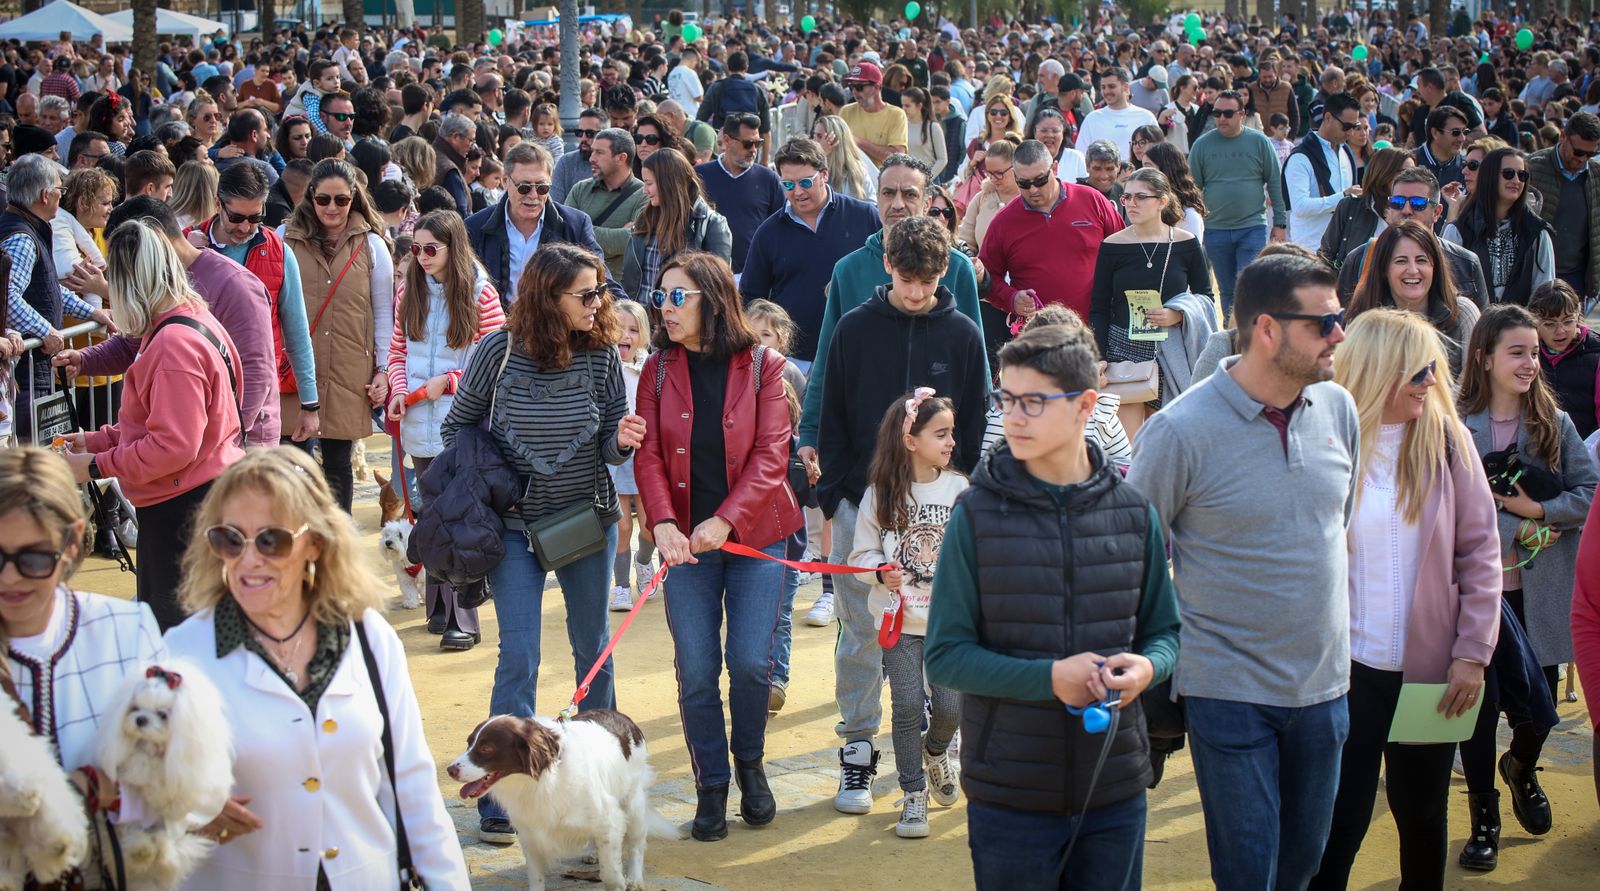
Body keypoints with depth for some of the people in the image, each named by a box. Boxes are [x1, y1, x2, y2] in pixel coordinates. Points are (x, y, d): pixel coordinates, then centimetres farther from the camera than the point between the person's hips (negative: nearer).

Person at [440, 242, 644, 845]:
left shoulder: (602, 353, -8)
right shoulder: (498, 352, -13)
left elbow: (614, 443, -2)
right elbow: (457, 427, 1)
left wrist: (621, 439, -25)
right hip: (516, 525, -2)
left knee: (592, 648, 14)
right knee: (518, 656, -6)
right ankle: (500, 799, 2)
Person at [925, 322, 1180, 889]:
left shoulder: (1133, 513, 2)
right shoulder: (977, 515, -6)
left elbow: (1164, 630, 11)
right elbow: (945, 656, -8)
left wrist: (1147, 667, -13)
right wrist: (1047, 678, -21)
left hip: (1114, 792, 2)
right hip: (1009, 795, -2)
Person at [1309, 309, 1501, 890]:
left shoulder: (1445, 439, -1)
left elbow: (1480, 551, 2)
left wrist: (1473, 652, -3)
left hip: (1430, 667, 2)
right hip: (1347, 667, -2)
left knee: (1422, 814, 14)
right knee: (1338, 821, -1)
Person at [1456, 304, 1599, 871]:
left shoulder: (1555, 424, 1)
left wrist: (1538, 510, -15)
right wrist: (1513, 531, -15)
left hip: (1540, 591, 3)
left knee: (1539, 701, 12)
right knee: (1480, 702, 7)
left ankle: (1522, 766, 46)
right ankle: (1483, 816, 25)